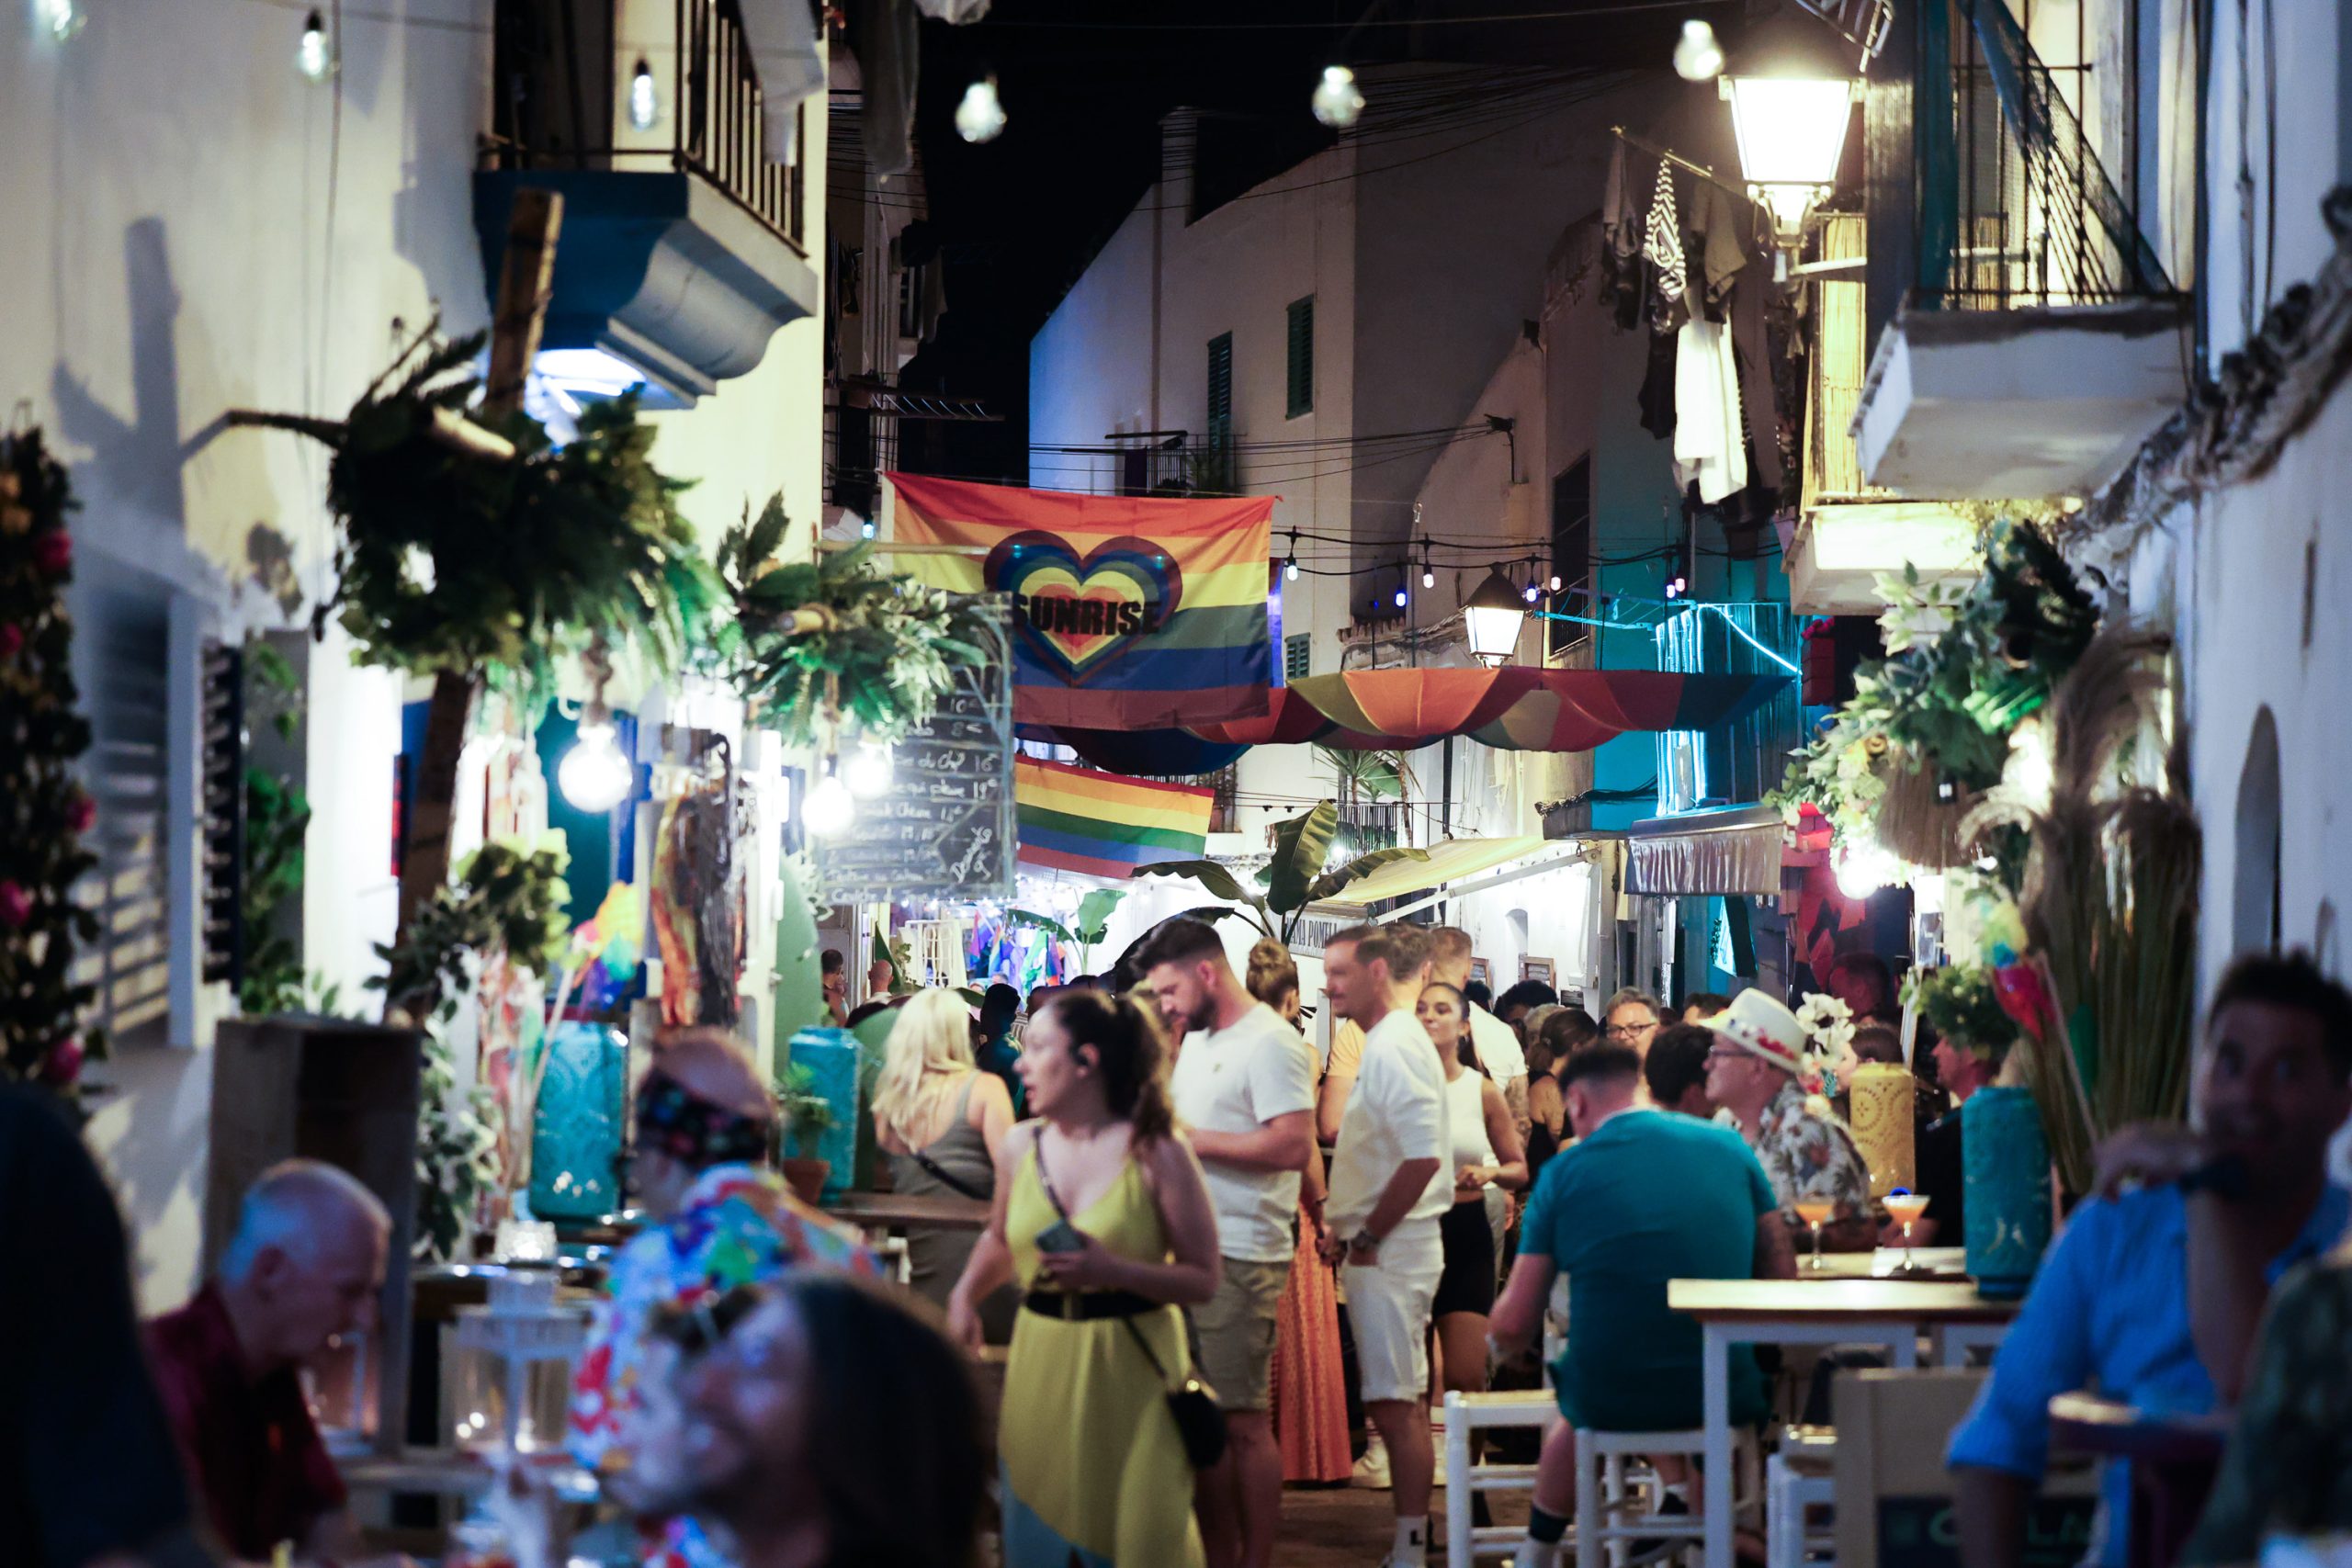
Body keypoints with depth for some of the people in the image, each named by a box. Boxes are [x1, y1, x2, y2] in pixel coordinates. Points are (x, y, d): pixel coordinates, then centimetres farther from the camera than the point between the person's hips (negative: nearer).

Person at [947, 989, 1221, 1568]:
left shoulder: (1157, 1154, -8)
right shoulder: (1022, 1146, 6)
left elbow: (1202, 1279, -9)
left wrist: (1111, 1270, -22)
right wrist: (966, 1293, 7)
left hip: (1131, 1369, -4)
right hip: (1043, 1365, 4)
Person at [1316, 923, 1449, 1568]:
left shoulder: (1394, 1049, -16)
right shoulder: (1386, 1044, 16)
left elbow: (1423, 1157, -25)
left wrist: (1367, 1238, -17)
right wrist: (1345, 1229, 13)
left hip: (1389, 1250, -10)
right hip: (1377, 1247, 10)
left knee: (1395, 1405, -9)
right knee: (1399, 1403, 13)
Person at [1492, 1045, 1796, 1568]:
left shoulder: (1565, 1172, -4)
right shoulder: (1729, 1147, 2)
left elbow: (1514, 1326, -5)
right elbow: (1782, 1277, 5)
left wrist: (1502, 1329, 18)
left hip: (1612, 1400, -1)